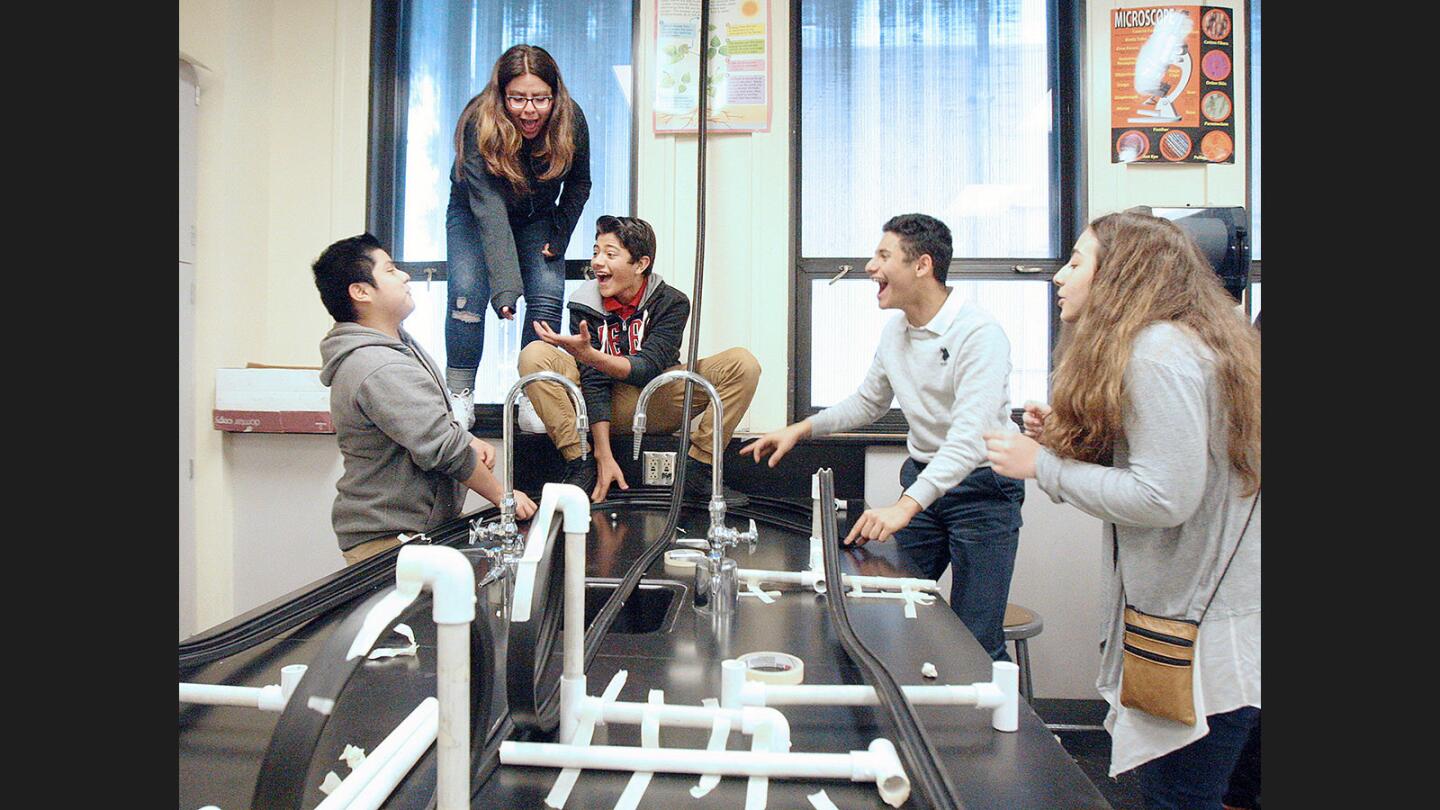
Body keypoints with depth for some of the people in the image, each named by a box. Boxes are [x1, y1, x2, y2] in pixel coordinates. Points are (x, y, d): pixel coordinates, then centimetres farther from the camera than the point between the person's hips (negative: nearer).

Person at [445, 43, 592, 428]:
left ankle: (533, 400, -5)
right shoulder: (479, 125, -34)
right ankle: (459, 397, -7)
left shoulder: (571, 122, -24)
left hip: (538, 219, 3)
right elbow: (489, 211, -43)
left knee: (548, 296, -14)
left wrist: (559, 237, -14)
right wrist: (505, 288, -51)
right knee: (468, 292, -19)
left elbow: (579, 184, -4)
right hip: (472, 214, -2)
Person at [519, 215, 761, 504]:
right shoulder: (585, 303, -11)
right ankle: (580, 468, -22)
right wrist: (604, 456, -26)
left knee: (743, 364, -20)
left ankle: (696, 471, -17)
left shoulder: (671, 302, -12)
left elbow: (648, 370, -24)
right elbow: (593, 380, -18)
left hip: (658, 408, 0)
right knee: (534, 355, -23)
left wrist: (589, 354, -43)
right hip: (604, 406, 0)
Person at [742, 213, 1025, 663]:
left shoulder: (979, 334, -21)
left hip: (982, 488, -7)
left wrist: (906, 505, -41)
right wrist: (799, 429, 7)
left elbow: (969, 436, -31)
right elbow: (867, 403, 18)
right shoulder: (896, 328, 4)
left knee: (976, 645, -5)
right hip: (921, 478, 7)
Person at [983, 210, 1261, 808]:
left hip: (1202, 623, -10)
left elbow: (1165, 497, -23)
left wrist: (1045, 465, -13)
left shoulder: (1159, 351, -18)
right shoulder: (1183, 342, 15)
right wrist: (1069, 438, 6)